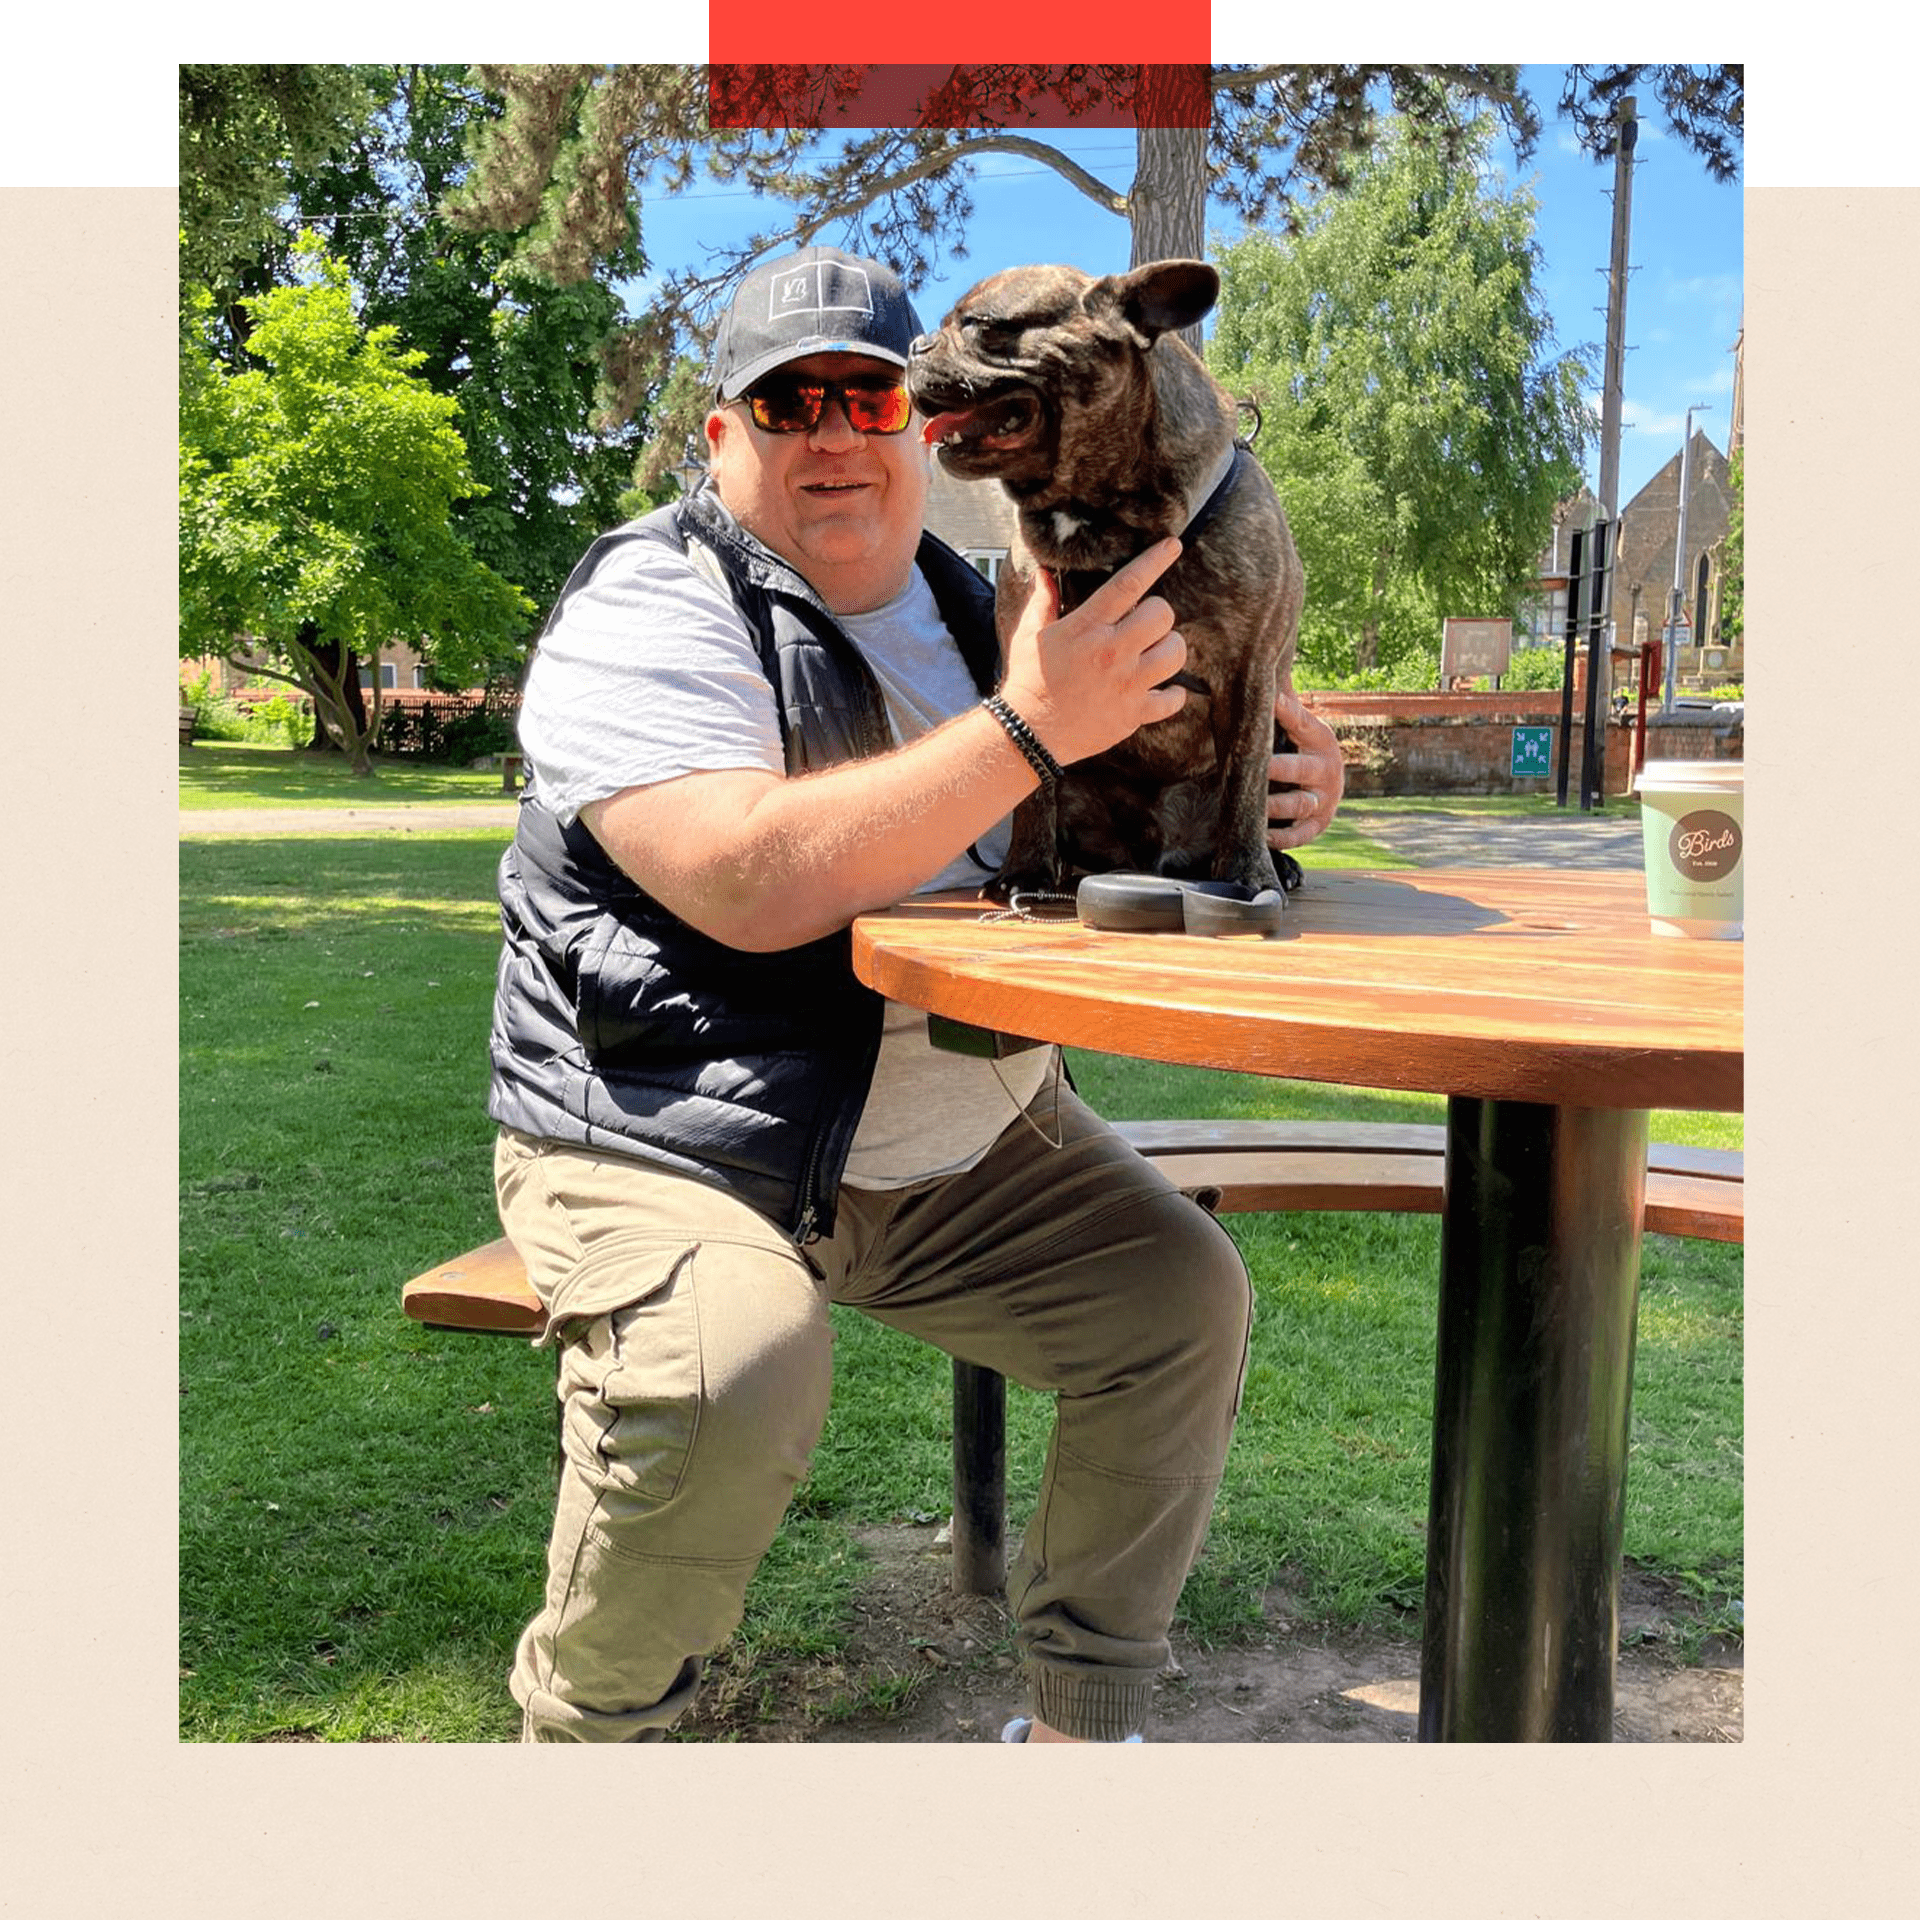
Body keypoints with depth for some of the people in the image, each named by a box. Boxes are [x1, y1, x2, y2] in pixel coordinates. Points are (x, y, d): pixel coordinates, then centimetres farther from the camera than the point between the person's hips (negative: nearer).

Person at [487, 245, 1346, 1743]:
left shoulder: (970, 608, 12)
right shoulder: (652, 609, -10)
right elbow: (750, 882, -27)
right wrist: (1030, 725, -27)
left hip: (965, 1143, 7)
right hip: (673, 1144, -6)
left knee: (1186, 1297, -6)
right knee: (727, 1385, -31)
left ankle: (1085, 1718, 14)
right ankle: (584, 1732, 1)